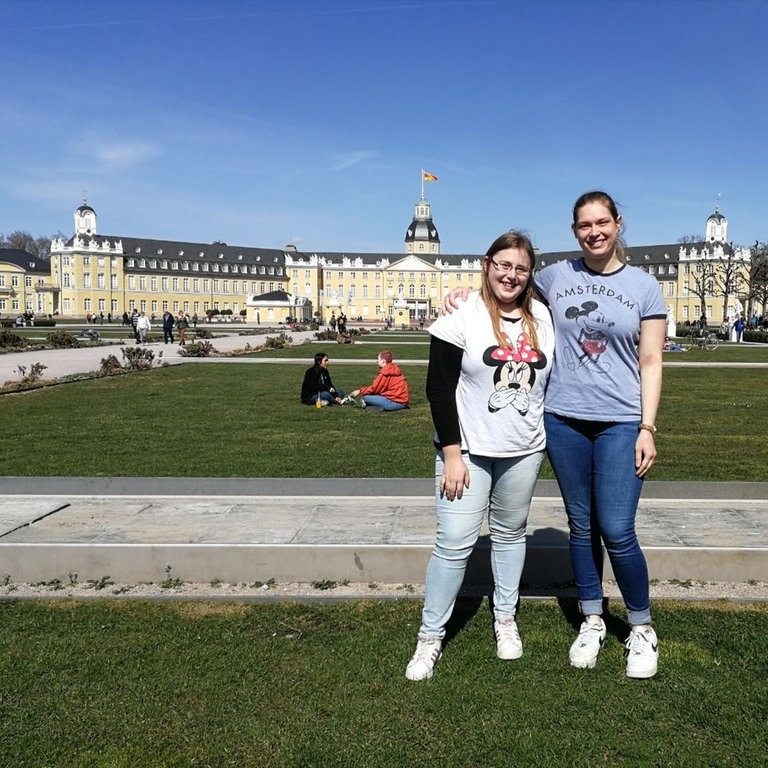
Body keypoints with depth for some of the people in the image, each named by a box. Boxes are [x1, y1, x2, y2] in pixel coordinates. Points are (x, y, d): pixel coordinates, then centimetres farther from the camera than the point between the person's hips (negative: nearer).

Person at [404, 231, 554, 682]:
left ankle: (506, 619, 33)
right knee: (455, 542, -4)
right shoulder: (461, 318, -9)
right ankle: (430, 637, 9)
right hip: (468, 449, -4)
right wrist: (451, 454, -13)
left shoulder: (542, 318, 5)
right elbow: (439, 390, -10)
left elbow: (551, 380, 13)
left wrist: (553, 439, 10)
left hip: (523, 451, 4)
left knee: (510, 534, 16)